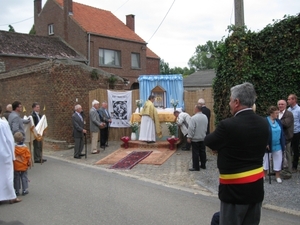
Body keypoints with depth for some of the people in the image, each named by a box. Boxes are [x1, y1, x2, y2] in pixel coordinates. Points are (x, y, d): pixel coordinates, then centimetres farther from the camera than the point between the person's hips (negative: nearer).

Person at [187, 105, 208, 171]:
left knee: (195, 153, -2)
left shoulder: (194, 117, -19)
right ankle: (203, 165, 23)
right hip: (203, 138, 7)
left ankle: (196, 167, 2)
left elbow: (191, 128, -19)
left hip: (195, 138, -7)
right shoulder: (205, 117, 4)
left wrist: (189, 137, -12)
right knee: (202, 152, 15)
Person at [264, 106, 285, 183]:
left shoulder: (278, 121, 2)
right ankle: (264, 175, 27)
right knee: (266, 160, 11)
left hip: (278, 145, 5)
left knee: (278, 160, 10)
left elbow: (281, 133, 6)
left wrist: (283, 144, 5)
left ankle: (277, 176, 24)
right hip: (268, 145, -4)